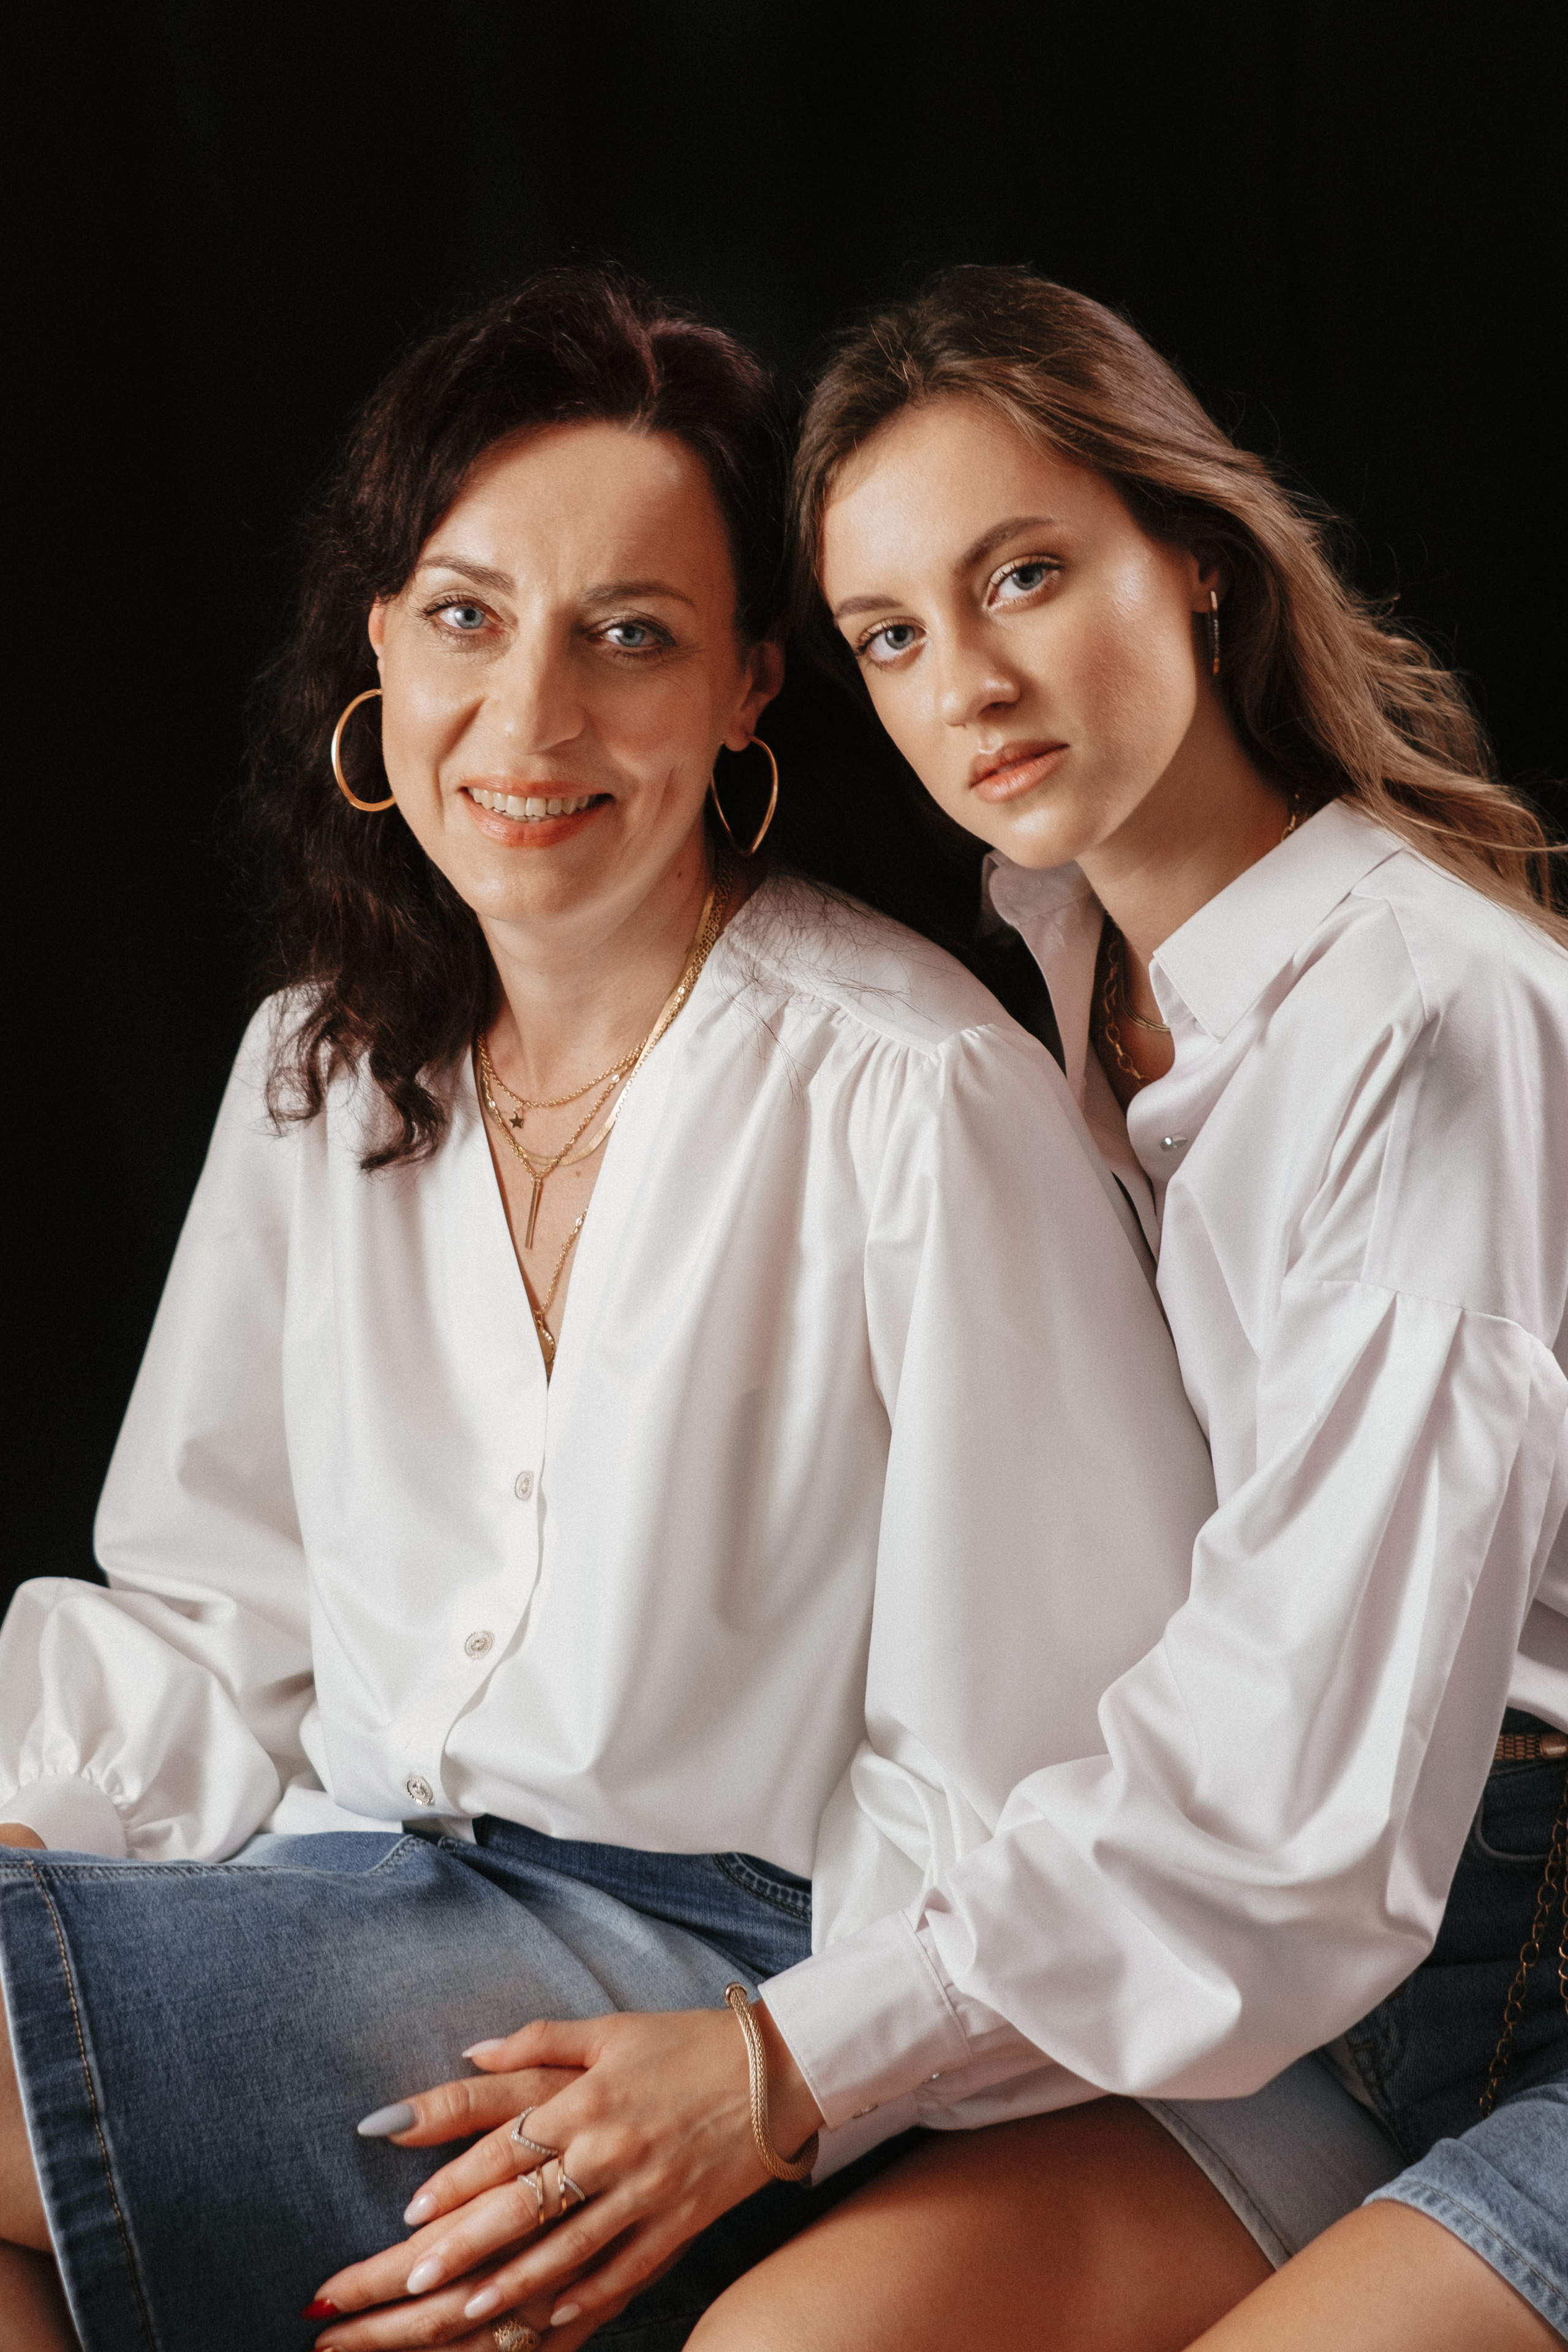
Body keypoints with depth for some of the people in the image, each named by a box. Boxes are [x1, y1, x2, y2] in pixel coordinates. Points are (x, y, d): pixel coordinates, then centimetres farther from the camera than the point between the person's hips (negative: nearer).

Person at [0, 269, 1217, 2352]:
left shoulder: (915, 1098, -13)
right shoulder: (323, 1067, 9)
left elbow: (1071, 1789, -11)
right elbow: (231, 1639, 10)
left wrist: (777, 2078, -21)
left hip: (741, 1942, -6)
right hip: (373, 1887, 6)